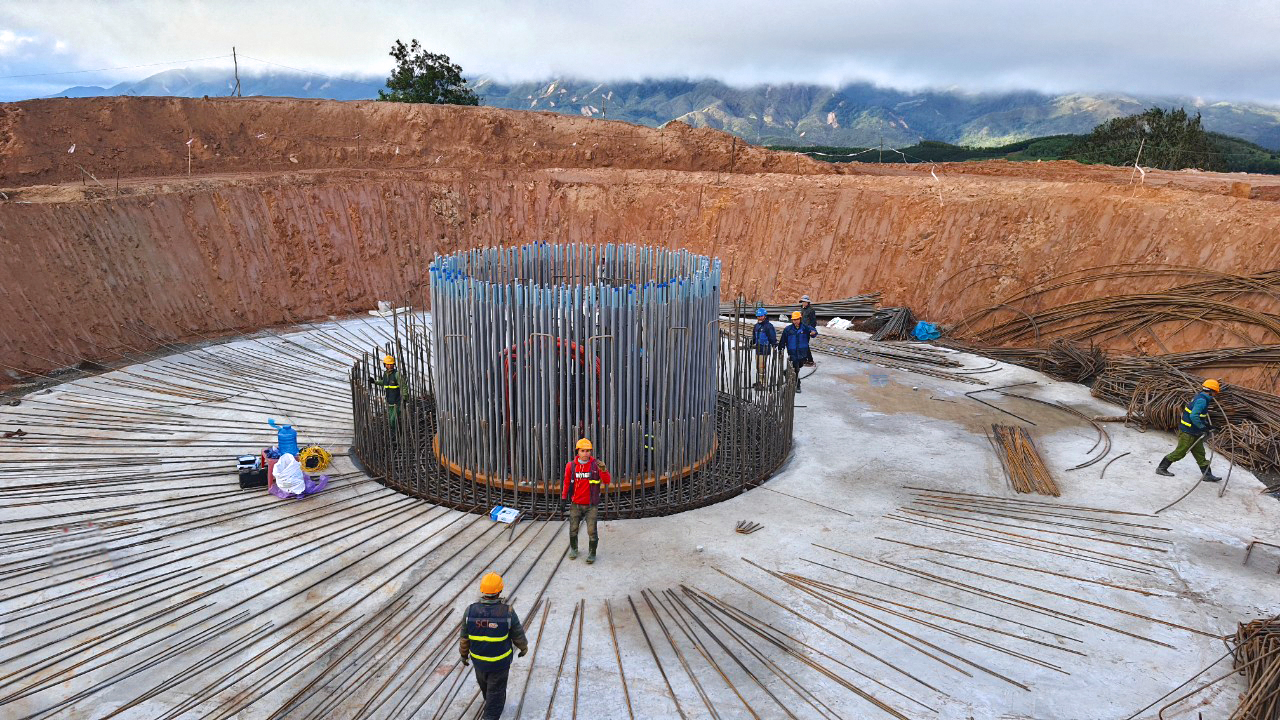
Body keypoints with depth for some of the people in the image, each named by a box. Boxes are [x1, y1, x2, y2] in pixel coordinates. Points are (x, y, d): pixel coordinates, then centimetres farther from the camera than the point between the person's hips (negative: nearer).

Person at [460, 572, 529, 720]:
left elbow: (464, 638, -8)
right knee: (496, 692, 18)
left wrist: (464, 654, 11)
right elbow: (518, 636, -13)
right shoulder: (507, 612, -28)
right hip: (500, 662, -3)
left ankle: (487, 699, 61)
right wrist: (524, 647, 9)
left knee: (483, 681, 33)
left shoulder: (470, 611, -23)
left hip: (478, 659, 4)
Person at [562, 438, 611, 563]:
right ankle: (573, 549, 34)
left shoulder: (595, 465, -6)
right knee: (573, 529, 12)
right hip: (575, 504, 2)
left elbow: (607, 481, -12)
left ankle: (592, 553, 15)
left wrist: (603, 469, -29)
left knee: (591, 531, -2)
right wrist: (563, 498, 11)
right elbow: (566, 482, 8)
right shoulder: (571, 466, -3)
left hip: (591, 505, -2)